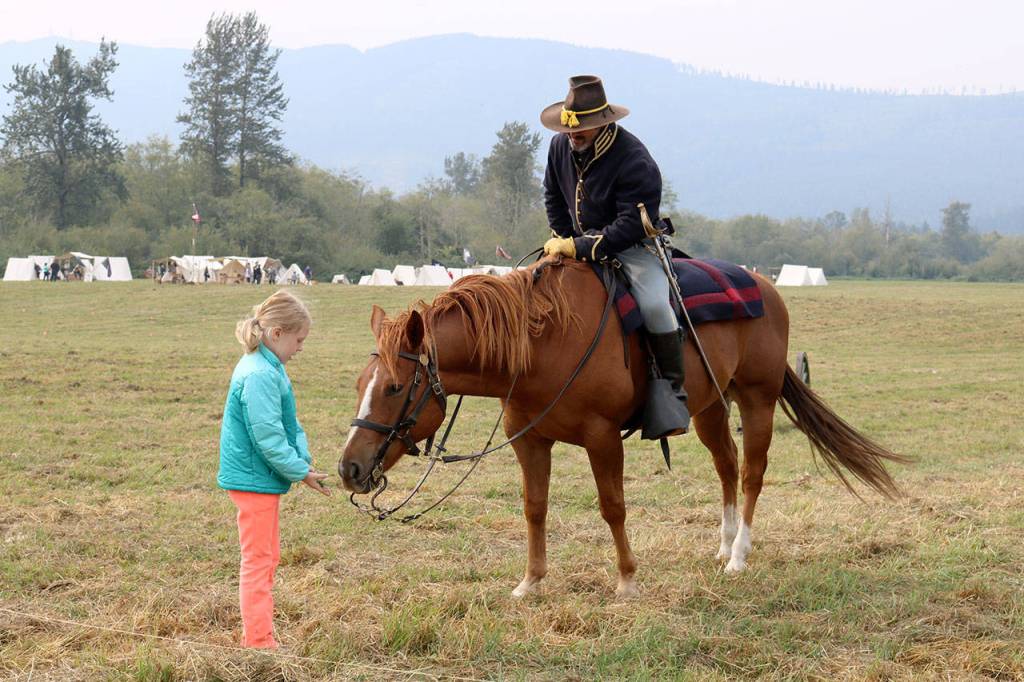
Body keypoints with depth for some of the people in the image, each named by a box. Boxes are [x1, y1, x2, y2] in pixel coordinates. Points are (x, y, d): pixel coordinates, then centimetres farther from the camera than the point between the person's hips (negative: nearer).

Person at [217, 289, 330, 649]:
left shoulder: (270, 368, 10)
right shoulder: (260, 375, -23)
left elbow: (288, 423, 16)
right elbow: (268, 437, -24)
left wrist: (303, 456, 3)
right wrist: (302, 472, -16)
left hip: (261, 479, 11)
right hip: (255, 479, -11)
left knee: (266, 558, 18)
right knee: (258, 560, -4)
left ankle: (257, 637, 27)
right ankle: (259, 642, 2)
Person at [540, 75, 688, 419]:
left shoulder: (634, 160, -24)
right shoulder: (560, 146, -4)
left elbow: (632, 224, -28)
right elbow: (553, 198, 13)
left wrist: (580, 247, -31)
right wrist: (563, 242, 1)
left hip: (633, 246, -7)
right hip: (581, 242, 7)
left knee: (653, 304, -29)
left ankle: (674, 389, -16)